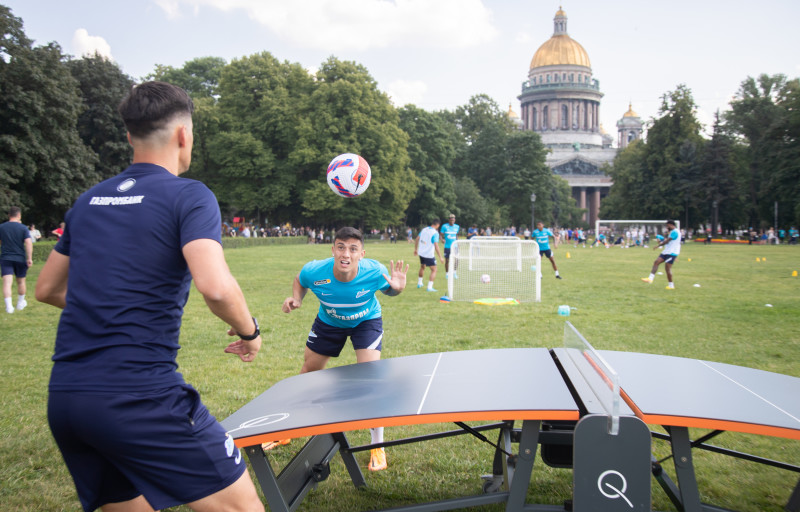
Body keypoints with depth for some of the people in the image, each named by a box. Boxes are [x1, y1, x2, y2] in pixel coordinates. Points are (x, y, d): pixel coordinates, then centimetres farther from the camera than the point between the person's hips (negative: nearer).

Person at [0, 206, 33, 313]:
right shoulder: (23, 228, -4)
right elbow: (28, 243, -13)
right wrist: (29, 258, -13)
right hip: (20, 258, 0)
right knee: (21, 281, 17)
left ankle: (9, 306, -20)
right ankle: (20, 303, 32)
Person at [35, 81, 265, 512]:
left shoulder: (88, 201, 14)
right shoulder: (188, 196, -5)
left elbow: (47, 289, 23)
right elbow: (215, 286, -21)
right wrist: (249, 331, -2)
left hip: (63, 396, 7)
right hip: (142, 395, -7)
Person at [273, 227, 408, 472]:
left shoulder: (374, 272, -34)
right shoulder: (314, 272, -32)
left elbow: (389, 290, -11)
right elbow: (299, 281, -6)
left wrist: (398, 287, -34)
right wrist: (296, 299, -26)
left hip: (366, 320, -2)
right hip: (329, 321, 2)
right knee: (308, 370, 13)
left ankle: (377, 446, -1)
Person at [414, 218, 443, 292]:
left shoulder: (424, 229, 4)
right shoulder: (435, 233, -16)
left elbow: (416, 239, 11)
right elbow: (436, 246, -23)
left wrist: (416, 249, 24)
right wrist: (440, 257, -20)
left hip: (421, 253, 7)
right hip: (429, 255, -7)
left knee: (422, 267, 28)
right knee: (434, 270, 4)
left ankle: (419, 283, 41)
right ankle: (430, 287, -4)